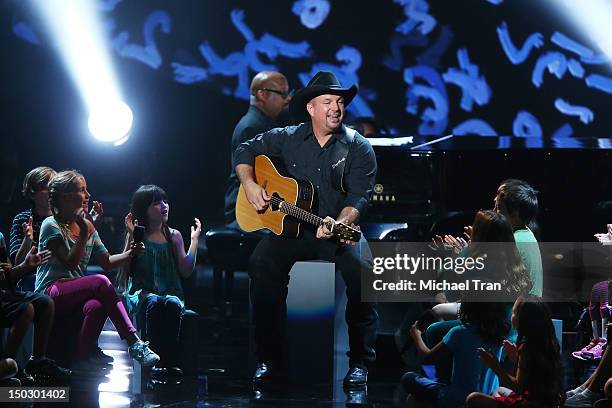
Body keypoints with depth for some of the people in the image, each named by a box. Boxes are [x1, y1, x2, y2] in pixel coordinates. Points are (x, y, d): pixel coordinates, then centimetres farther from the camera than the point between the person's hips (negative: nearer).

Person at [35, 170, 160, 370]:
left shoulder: (87, 226, 15)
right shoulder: (51, 226, -5)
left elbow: (107, 262, 13)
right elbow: (70, 263, -13)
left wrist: (129, 254, -5)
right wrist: (84, 233, -17)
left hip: (75, 293, 5)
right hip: (51, 292, -5)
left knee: (97, 306, -33)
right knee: (101, 282, -30)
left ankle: (83, 359, -24)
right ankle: (134, 344, -33)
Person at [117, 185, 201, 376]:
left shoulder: (174, 236, 14)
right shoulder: (137, 235, 6)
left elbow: (185, 271, 9)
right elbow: (124, 269, -6)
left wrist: (194, 241, 8)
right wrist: (131, 236, -9)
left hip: (171, 292, 2)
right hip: (142, 293, -2)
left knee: (172, 303, -35)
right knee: (153, 303, -38)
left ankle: (171, 360, -37)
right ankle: (156, 360, -39)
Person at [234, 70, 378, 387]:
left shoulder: (358, 148, -1)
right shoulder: (288, 139, 6)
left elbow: (359, 197, -9)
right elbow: (245, 152, 18)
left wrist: (340, 224, -28)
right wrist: (250, 185, 0)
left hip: (340, 232, -2)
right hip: (292, 228, 2)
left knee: (361, 268, -31)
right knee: (262, 262, -26)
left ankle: (360, 363, -20)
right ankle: (268, 359, -17)